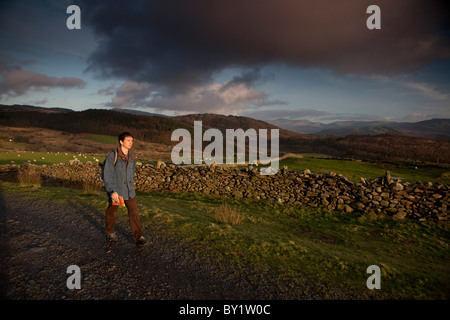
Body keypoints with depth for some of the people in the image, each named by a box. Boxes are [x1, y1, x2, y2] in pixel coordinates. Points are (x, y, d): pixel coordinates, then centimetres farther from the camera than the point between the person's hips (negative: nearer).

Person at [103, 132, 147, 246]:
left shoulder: (132, 157, 0)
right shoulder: (112, 156, -17)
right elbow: (107, 175, -17)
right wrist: (112, 191, -23)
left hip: (129, 191, 4)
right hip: (115, 191, -4)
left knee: (134, 213, -2)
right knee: (112, 213, 16)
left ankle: (138, 237, 4)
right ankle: (110, 232, 40)